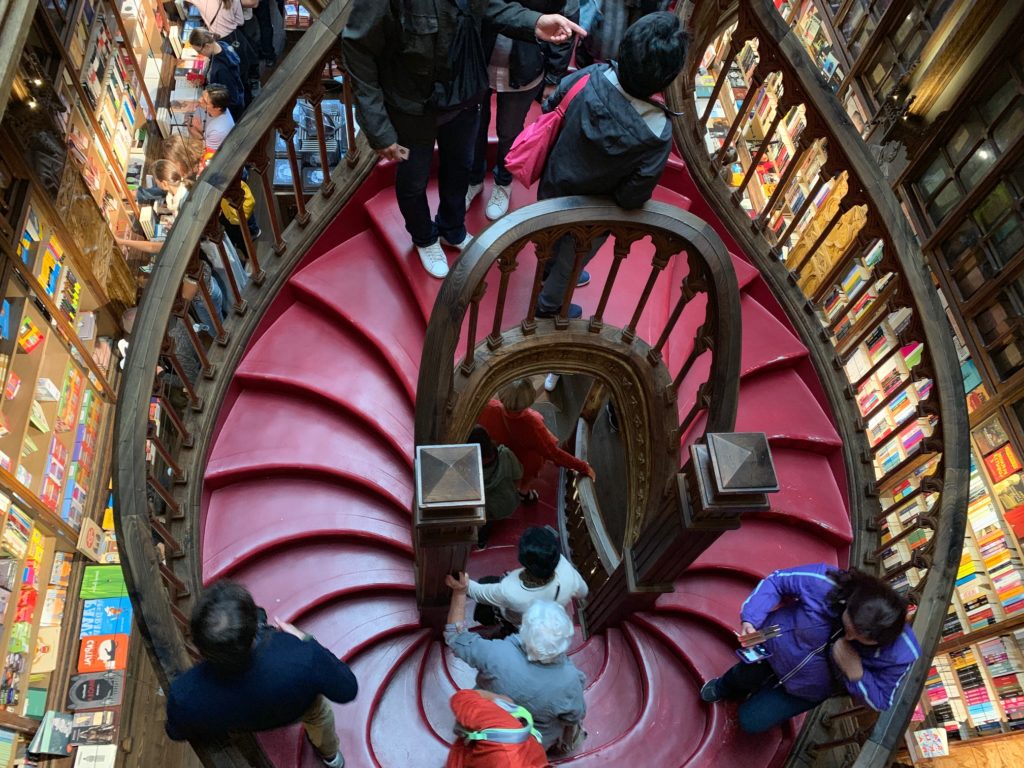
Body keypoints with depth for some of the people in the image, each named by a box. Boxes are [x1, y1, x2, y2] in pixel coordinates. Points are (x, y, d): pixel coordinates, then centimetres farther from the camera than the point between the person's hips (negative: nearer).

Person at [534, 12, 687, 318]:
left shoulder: (591, 76, -27)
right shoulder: (657, 134, -34)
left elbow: (549, 109, -10)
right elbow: (632, 197, -24)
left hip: (552, 187, 4)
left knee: (555, 243, 35)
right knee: (571, 260, 28)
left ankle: (553, 272, 65)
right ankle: (549, 304, 54)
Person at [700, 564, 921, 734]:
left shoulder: (900, 654, -37)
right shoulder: (823, 583, -41)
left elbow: (883, 701, -21)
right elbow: (776, 581, -22)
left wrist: (854, 671, -41)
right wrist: (750, 618, -34)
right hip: (776, 645, 0)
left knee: (751, 722, 10)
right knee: (744, 677, 26)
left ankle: (763, 693, 47)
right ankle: (725, 688, 66)